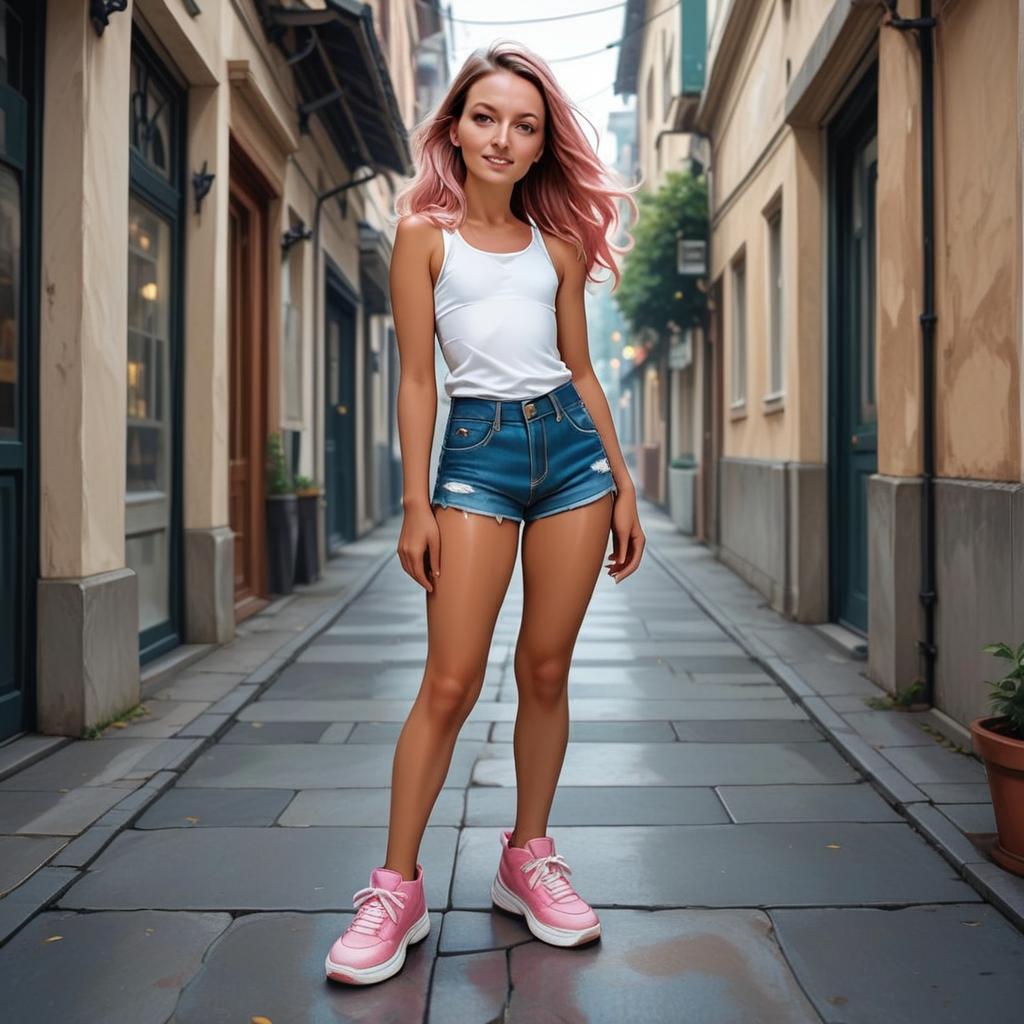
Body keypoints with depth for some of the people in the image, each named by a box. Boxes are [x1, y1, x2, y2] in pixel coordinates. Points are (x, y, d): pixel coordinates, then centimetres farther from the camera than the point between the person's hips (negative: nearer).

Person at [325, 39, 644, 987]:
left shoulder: (556, 242, 13)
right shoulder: (426, 233, 4)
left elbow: (581, 369, 14)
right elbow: (418, 377, 1)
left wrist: (624, 484, 9)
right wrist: (417, 505, -4)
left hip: (571, 445, 3)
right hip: (478, 448, -3)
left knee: (547, 670, 6)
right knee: (450, 682, -6)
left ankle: (528, 859, 21)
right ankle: (397, 888, 5)